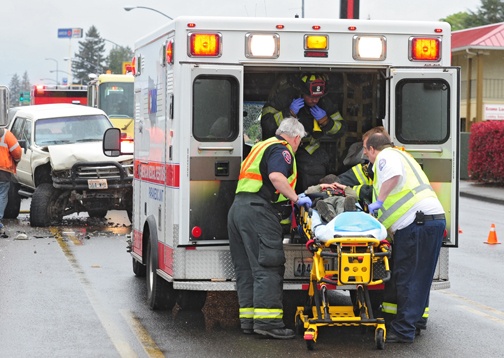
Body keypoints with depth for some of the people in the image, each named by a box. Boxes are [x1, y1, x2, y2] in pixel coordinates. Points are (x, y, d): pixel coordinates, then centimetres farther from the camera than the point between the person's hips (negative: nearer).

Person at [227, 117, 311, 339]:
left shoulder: (262, 146, 27)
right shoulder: (282, 150, -3)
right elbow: (276, 176, -21)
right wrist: (296, 198, -12)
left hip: (238, 207, 10)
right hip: (257, 210, -10)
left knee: (245, 267, 9)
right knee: (268, 266, -11)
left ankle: (248, 319, 10)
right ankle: (267, 320, -16)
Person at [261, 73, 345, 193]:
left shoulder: (324, 103, -9)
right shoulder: (284, 96, -22)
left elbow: (340, 129, 0)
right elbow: (266, 124, -27)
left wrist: (325, 121, -20)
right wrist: (289, 112, -35)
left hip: (308, 146, 4)